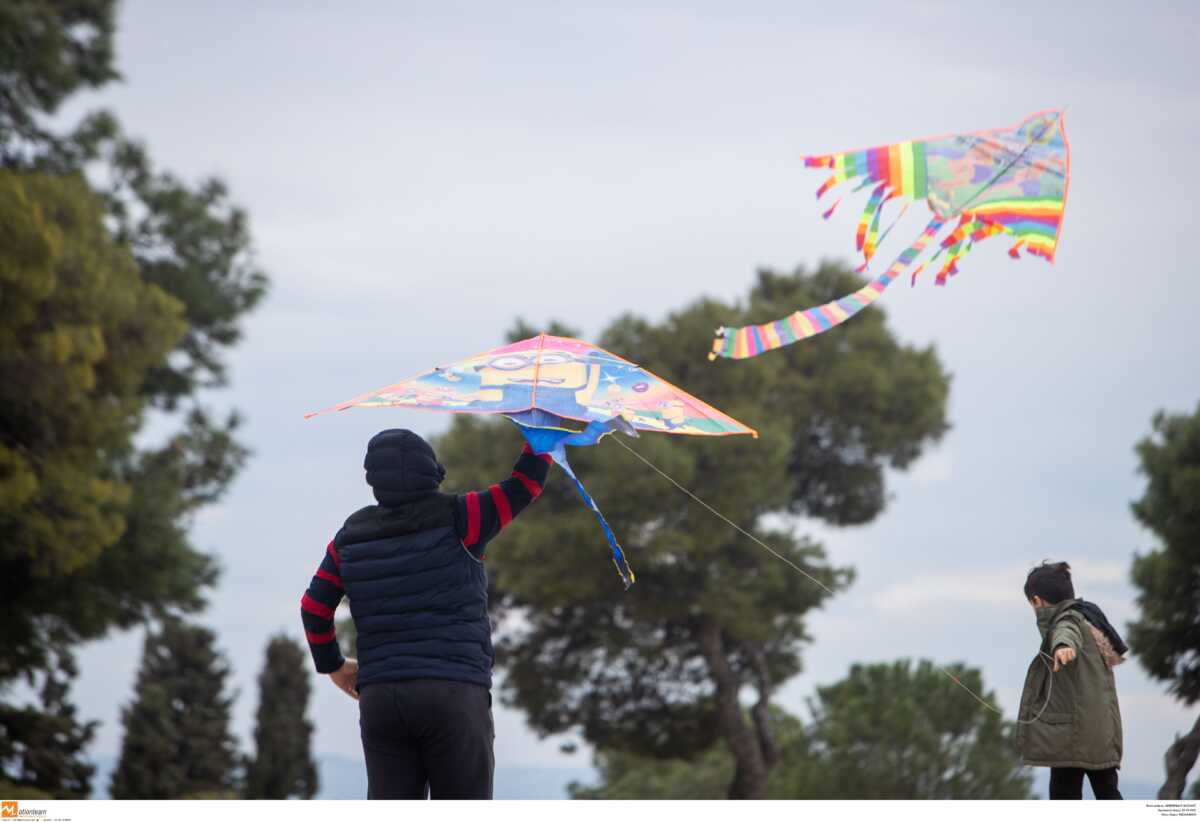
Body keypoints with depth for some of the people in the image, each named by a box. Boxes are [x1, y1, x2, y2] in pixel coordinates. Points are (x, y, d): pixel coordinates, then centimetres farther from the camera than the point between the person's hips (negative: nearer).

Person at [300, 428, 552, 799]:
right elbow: (528, 481, 3)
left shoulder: (353, 536, 10)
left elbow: (314, 607, 18)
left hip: (380, 699, 4)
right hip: (453, 694, -4)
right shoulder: (455, 519, -3)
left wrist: (331, 665, 34)